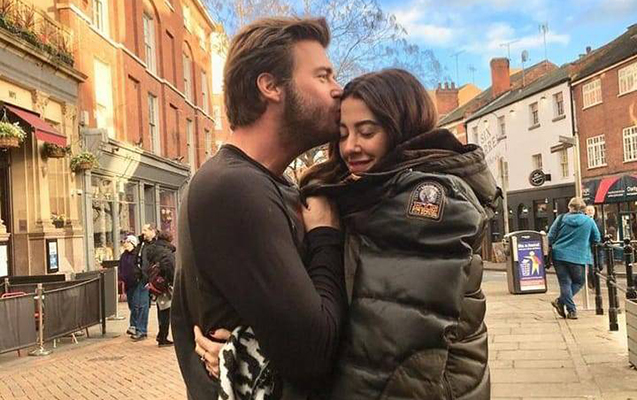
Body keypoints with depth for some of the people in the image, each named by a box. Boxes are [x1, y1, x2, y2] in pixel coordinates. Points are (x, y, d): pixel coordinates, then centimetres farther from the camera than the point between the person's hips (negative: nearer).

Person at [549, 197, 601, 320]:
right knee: (578, 282, 14)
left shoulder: (561, 218, 2)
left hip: (559, 255, 2)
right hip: (578, 256, -2)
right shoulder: (589, 221, 1)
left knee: (565, 282, 7)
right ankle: (560, 301, -1)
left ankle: (571, 310, 4)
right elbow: (597, 239, 9)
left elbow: (550, 237, 2)